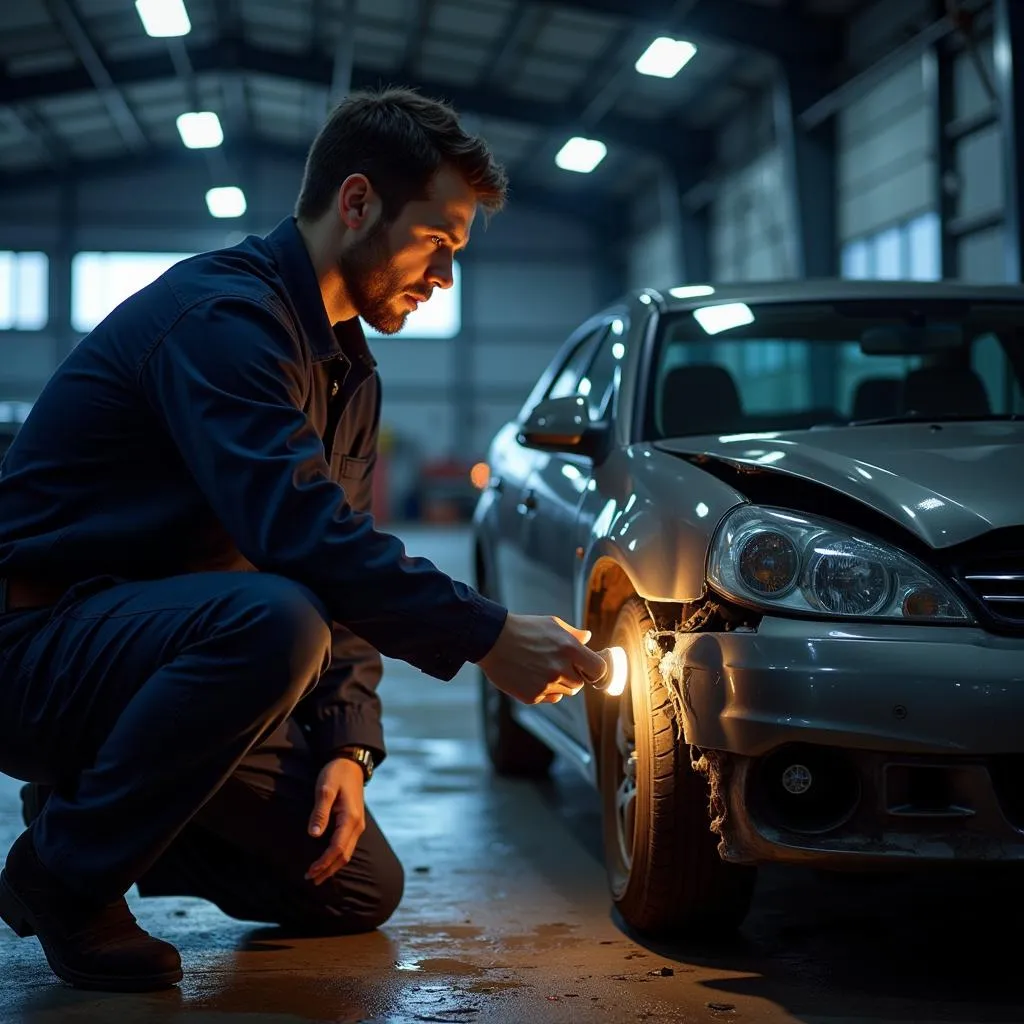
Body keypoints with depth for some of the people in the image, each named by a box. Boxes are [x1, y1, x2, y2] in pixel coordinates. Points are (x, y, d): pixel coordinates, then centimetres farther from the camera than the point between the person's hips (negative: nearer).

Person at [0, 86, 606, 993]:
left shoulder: (349, 372, 11)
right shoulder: (222, 313, -20)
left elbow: (341, 568, 11)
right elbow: (299, 530, -33)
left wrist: (349, 745, -3)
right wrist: (487, 638, -30)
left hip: (154, 634, 9)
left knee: (362, 890, 5)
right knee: (271, 620, -38)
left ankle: (102, 809, 16)